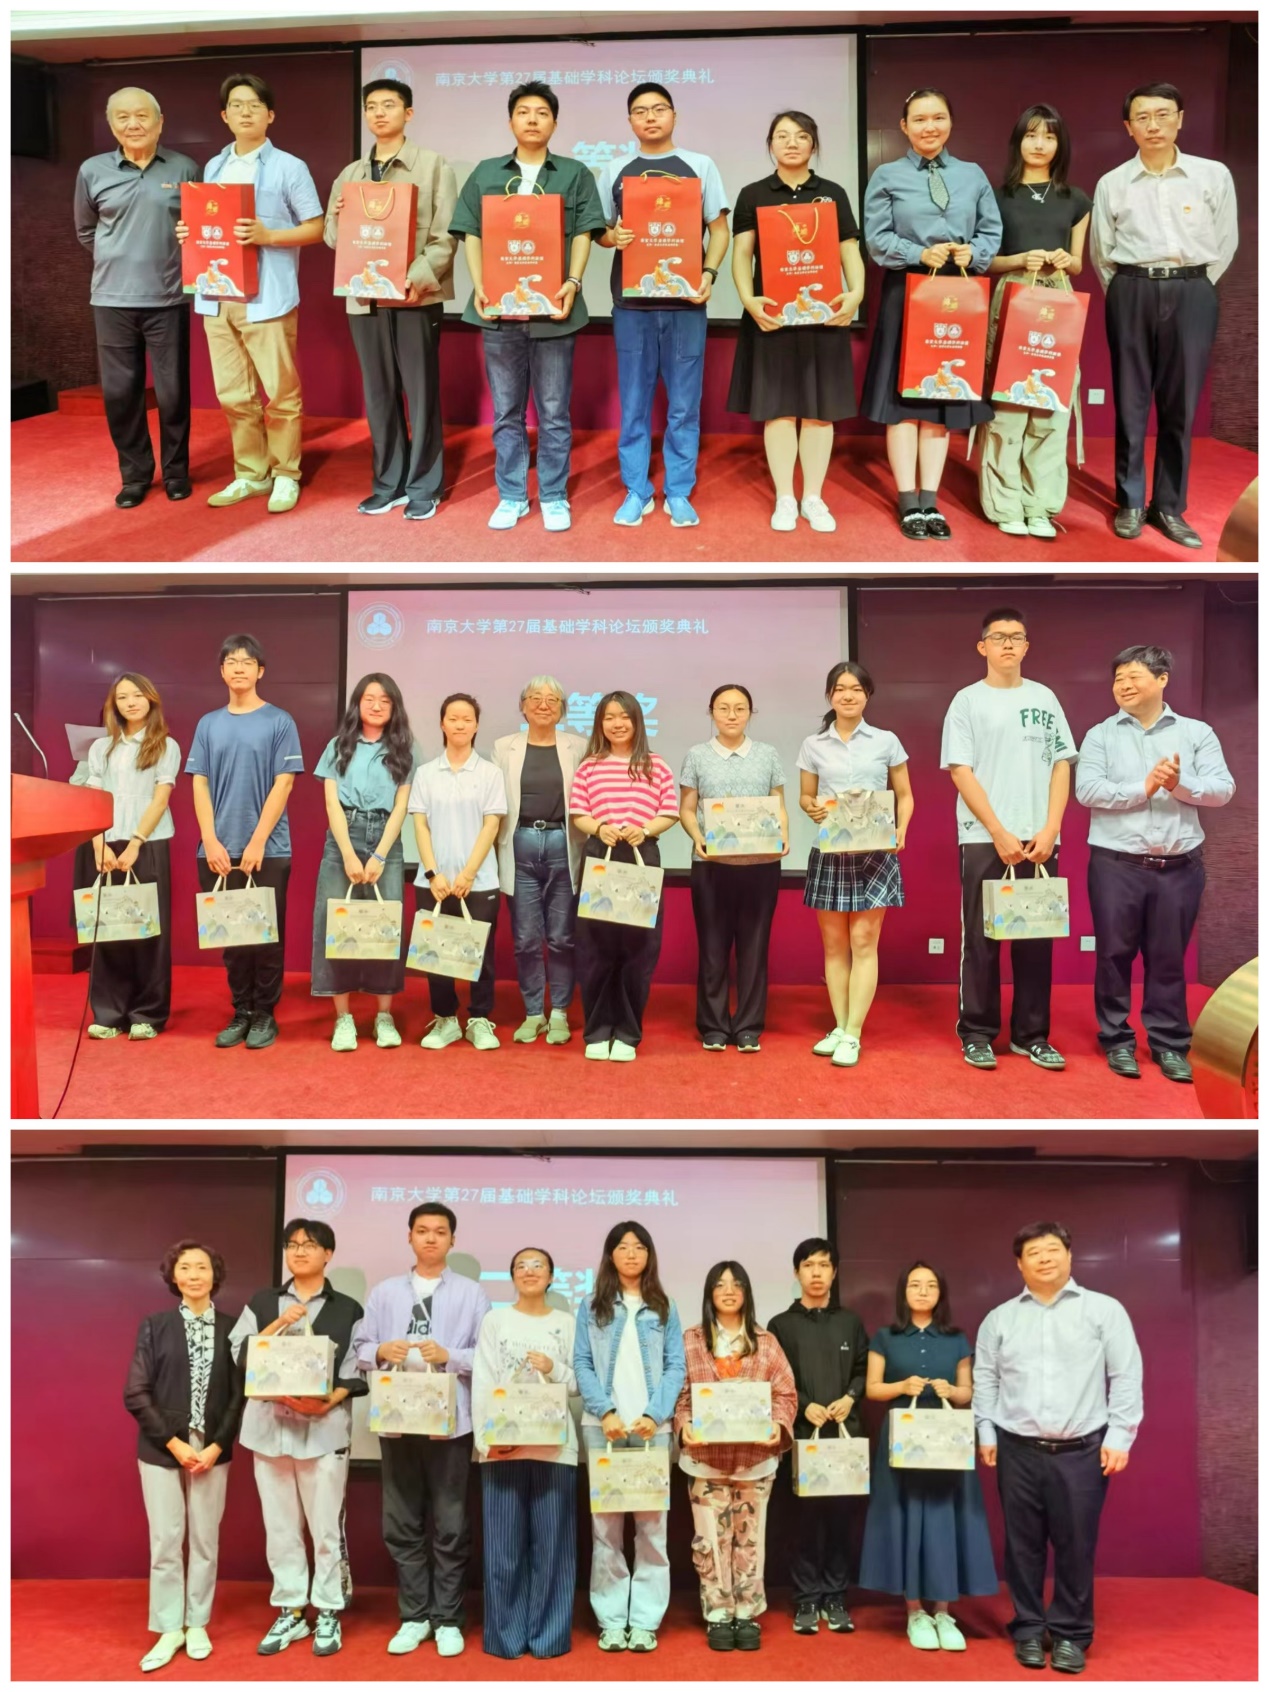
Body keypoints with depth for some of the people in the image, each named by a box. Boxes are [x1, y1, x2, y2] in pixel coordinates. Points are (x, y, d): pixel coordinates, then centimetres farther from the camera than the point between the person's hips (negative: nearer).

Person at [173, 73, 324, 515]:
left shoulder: (289, 168, -1)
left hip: (267, 298, -5)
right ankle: (250, 474, 19)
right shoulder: (213, 168, 16)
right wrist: (189, 233, 1)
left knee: (279, 393, 0)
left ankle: (286, 475, 11)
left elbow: (316, 229, -3)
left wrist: (267, 235, -16)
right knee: (234, 395, 8)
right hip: (217, 296, 5)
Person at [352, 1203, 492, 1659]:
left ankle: (447, 1620, 14)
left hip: (450, 1422, -2)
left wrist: (449, 1356, -17)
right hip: (396, 1421, 3)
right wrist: (381, 1352, -12)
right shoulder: (384, 1292, 11)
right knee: (402, 1524, 8)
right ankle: (414, 1617, 19)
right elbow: (359, 1349, 8)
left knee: (450, 1525, 3)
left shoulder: (472, 1293, 4)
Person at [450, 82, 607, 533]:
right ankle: (511, 496, 16)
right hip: (500, 308, 2)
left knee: (553, 412, 3)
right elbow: (471, 234, 8)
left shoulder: (575, 174, 8)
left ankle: (553, 497, 12)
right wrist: (479, 286, -7)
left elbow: (583, 234, 1)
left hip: (552, 308, -1)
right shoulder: (486, 173, 12)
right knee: (507, 412, 8)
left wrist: (572, 283, -15)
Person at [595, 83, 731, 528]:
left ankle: (679, 492, 11)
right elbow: (599, 230, 13)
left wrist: (709, 273, -11)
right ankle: (636, 492, 13)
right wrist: (613, 236, -11)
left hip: (685, 300, -1)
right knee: (634, 402, 5)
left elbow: (719, 228, 6)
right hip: (631, 302, 1)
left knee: (684, 403, 3)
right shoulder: (615, 170, 9)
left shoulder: (700, 165, 7)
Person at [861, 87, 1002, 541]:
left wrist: (972, 253, -13)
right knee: (903, 397, -4)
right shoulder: (887, 176, 4)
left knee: (944, 396, 4)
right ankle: (908, 502, 1)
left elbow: (992, 232, 8)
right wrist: (920, 254, -17)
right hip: (905, 293, -2)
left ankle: (931, 501, 9)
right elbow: (876, 238, -4)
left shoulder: (973, 175, 12)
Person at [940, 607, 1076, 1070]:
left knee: (1036, 940, 5)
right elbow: (960, 772, -5)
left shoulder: (1044, 698, 11)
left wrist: (1049, 830, -5)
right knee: (981, 940, 1)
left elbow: (1061, 766, 8)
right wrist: (999, 833, -12)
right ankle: (977, 1033, 10)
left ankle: (1031, 1035, 14)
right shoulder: (968, 701, 2)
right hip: (985, 840, -3)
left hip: (1039, 840, 3)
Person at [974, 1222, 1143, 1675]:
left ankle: (1070, 1633, 17)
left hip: (1082, 1450, -2)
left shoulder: (1105, 1310, 2)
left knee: (1076, 1546, 2)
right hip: (1017, 1450, 2)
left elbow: (1126, 1377, 0)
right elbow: (985, 1379, 11)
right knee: (1023, 1545, 6)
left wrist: (1119, 1437, -5)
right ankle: (1028, 1629, 20)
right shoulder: (1000, 1318, 9)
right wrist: (986, 1434, 4)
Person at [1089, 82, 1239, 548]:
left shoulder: (1214, 176, 0)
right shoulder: (1111, 184, 2)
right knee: (1130, 402, 4)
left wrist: (1193, 286, 8)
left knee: (1180, 404, 3)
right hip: (1132, 294, 0)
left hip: (1192, 295, 0)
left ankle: (1169, 506, 11)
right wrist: (1129, 293, 10)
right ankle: (1130, 503, 13)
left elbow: (1225, 243, 7)